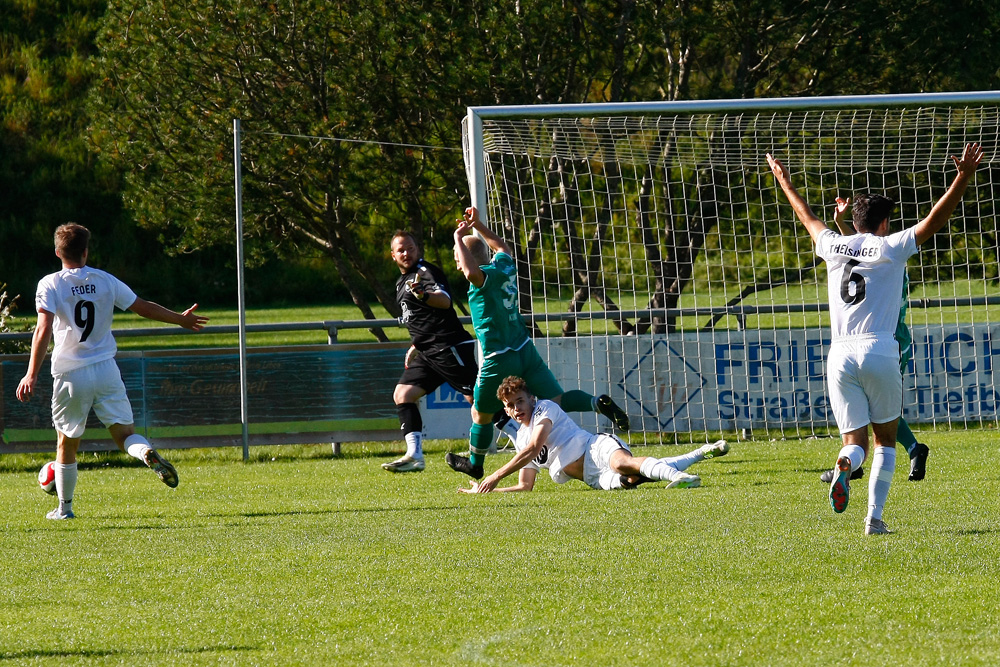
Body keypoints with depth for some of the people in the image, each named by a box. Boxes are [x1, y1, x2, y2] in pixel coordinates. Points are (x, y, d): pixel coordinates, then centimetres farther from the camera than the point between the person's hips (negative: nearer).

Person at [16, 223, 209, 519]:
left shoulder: (50, 285, -6)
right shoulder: (105, 281, 4)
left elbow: (43, 331, -18)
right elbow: (144, 307, 13)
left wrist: (31, 375, -21)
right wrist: (181, 319, 28)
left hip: (70, 375, -2)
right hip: (106, 371, 2)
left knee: (67, 443, 13)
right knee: (125, 433, 4)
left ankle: (64, 507, 21)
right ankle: (148, 453, -29)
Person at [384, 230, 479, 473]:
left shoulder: (426, 271, -8)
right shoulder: (402, 282, 21)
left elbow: (444, 300, -30)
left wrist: (423, 295, -48)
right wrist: (415, 346, 27)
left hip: (449, 347, -10)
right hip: (427, 353, 10)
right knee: (402, 394, -2)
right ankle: (414, 456, -7)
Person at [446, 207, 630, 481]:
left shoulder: (485, 277, -17)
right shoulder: (504, 265, 4)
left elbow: (471, 271, -44)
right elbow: (501, 246, 30)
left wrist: (459, 237, -30)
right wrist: (477, 226, 31)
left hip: (498, 361, -7)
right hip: (526, 351, 7)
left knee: (480, 415, 15)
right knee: (557, 400, 3)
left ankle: (474, 464, 33)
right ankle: (599, 403, -22)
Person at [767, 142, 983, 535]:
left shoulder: (834, 248, 12)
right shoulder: (890, 249, 0)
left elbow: (808, 218, 30)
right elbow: (935, 220, -4)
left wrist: (784, 182, 46)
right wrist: (964, 177, -4)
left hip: (840, 356, 3)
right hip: (880, 353, -3)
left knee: (856, 442, 4)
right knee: (886, 440, 12)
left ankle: (845, 465, -33)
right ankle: (875, 518, 0)